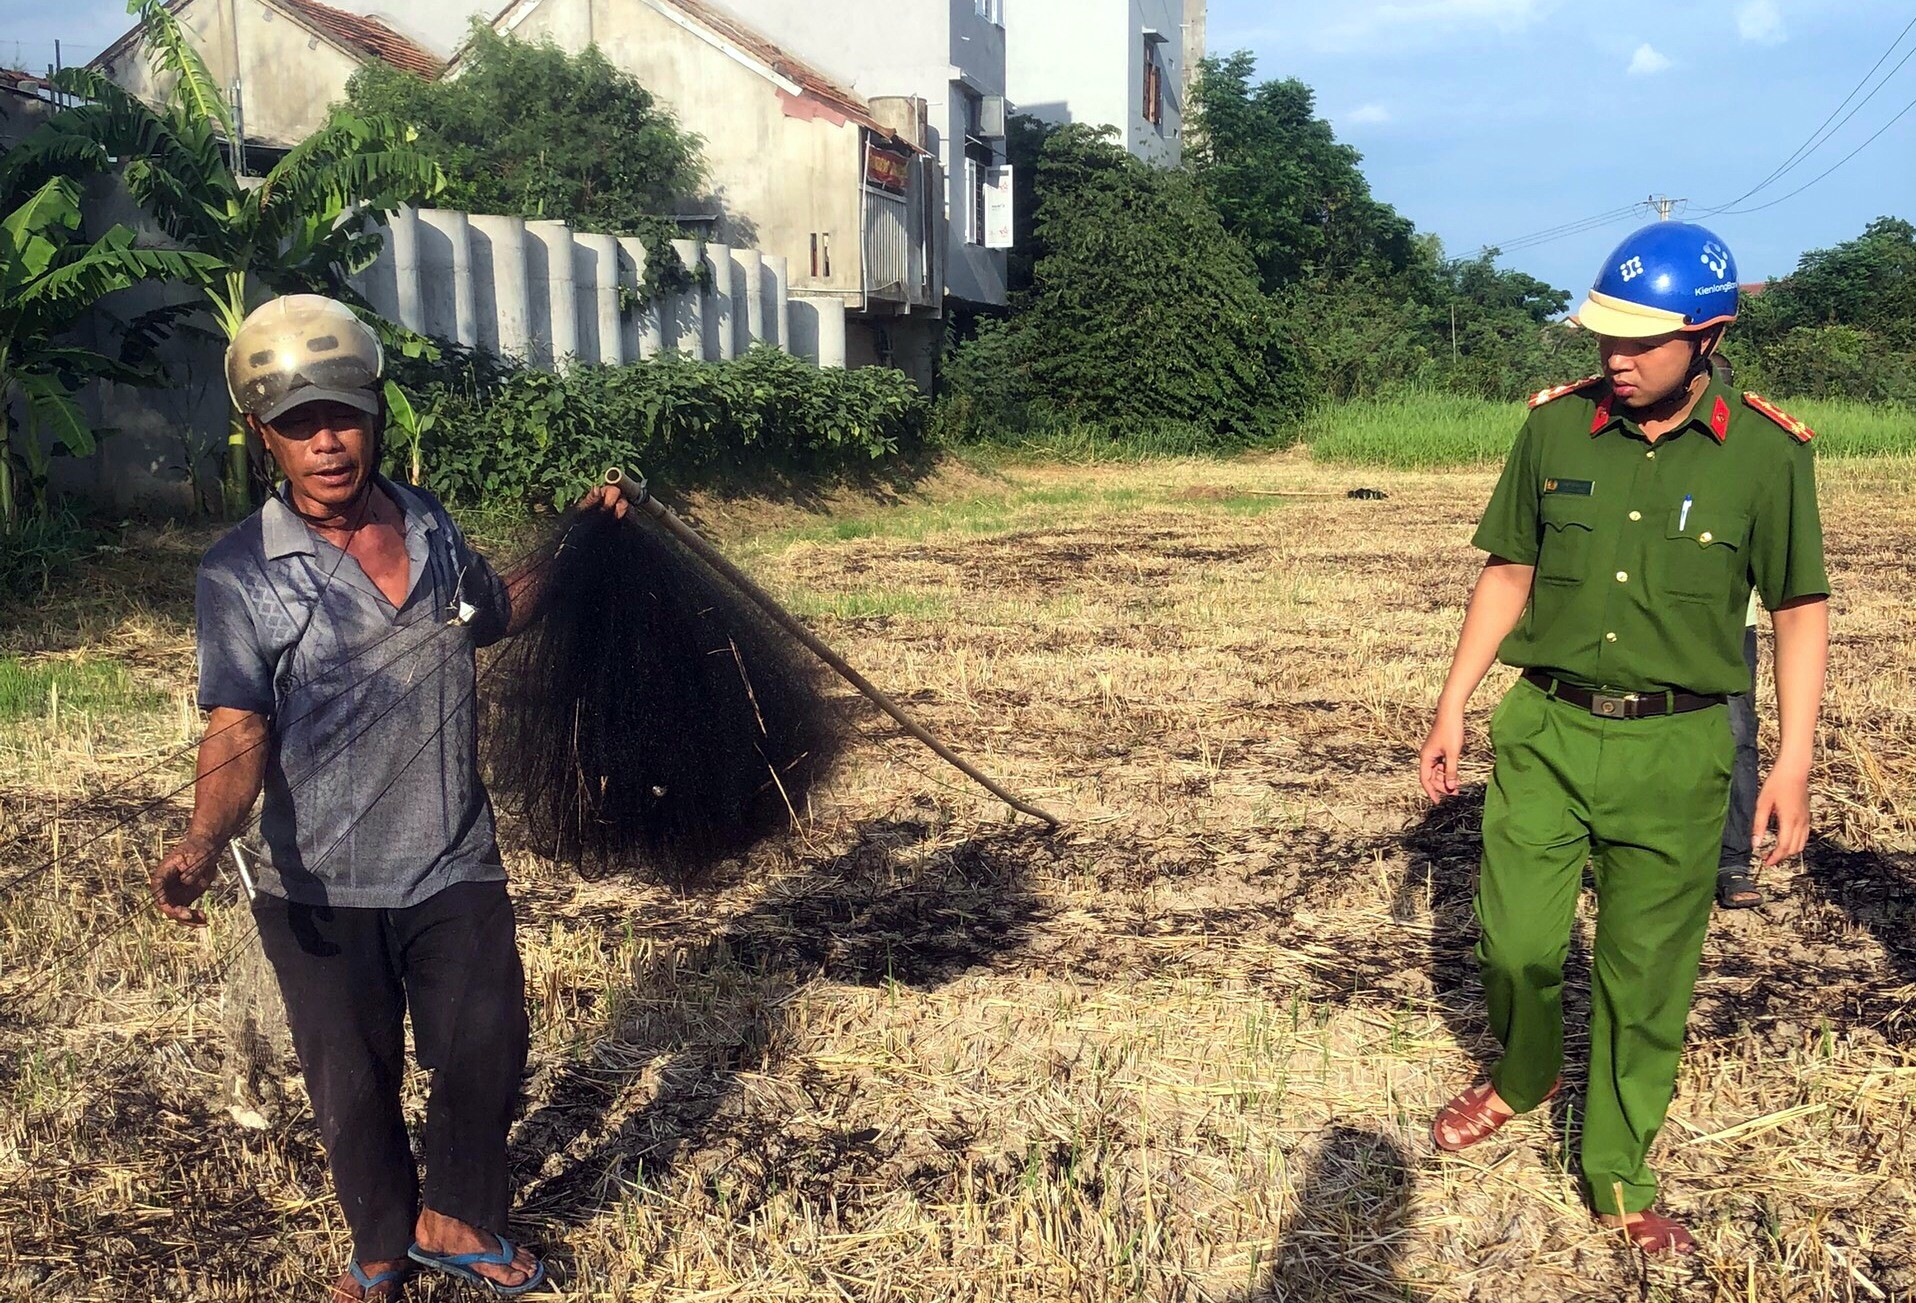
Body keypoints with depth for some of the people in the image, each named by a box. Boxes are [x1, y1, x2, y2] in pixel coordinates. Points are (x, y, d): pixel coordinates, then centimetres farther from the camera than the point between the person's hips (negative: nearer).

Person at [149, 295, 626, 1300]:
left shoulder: (433, 528, 1)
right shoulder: (239, 573, -13)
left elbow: (493, 616, 22)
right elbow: (237, 733, -19)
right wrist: (202, 844, -35)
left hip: (457, 869, 3)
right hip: (319, 891, -3)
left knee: (486, 1058, 10)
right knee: (355, 1087, 14)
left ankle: (453, 1220, 39)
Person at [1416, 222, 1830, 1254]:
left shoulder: (1767, 452, -8)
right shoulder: (1554, 425, -3)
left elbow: (1800, 609, 1)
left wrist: (1793, 763, -4)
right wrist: (1452, 707, 5)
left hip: (1675, 751, -1)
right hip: (1546, 730, 2)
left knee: (1646, 975, 9)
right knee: (1515, 939, 8)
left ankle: (1621, 1181, 29)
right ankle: (1522, 1075, 41)